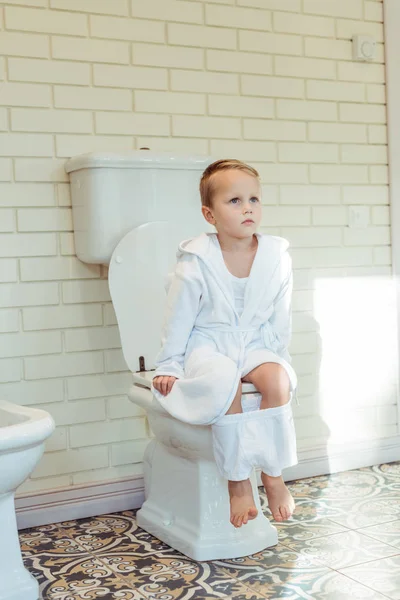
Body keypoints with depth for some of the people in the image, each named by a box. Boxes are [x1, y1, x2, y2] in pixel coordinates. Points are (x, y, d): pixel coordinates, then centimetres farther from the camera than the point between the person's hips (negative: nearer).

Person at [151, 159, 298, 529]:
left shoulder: (277, 258, -3)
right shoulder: (196, 262, -11)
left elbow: (280, 318, 5)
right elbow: (179, 317, -5)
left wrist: (275, 359, 0)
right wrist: (169, 366, -2)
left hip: (255, 346, 3)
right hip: (206, 348, -3)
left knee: (278, 379, -29)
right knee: (225, 379, -35)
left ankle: (273, 475, -12)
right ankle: (238, 481, -22)